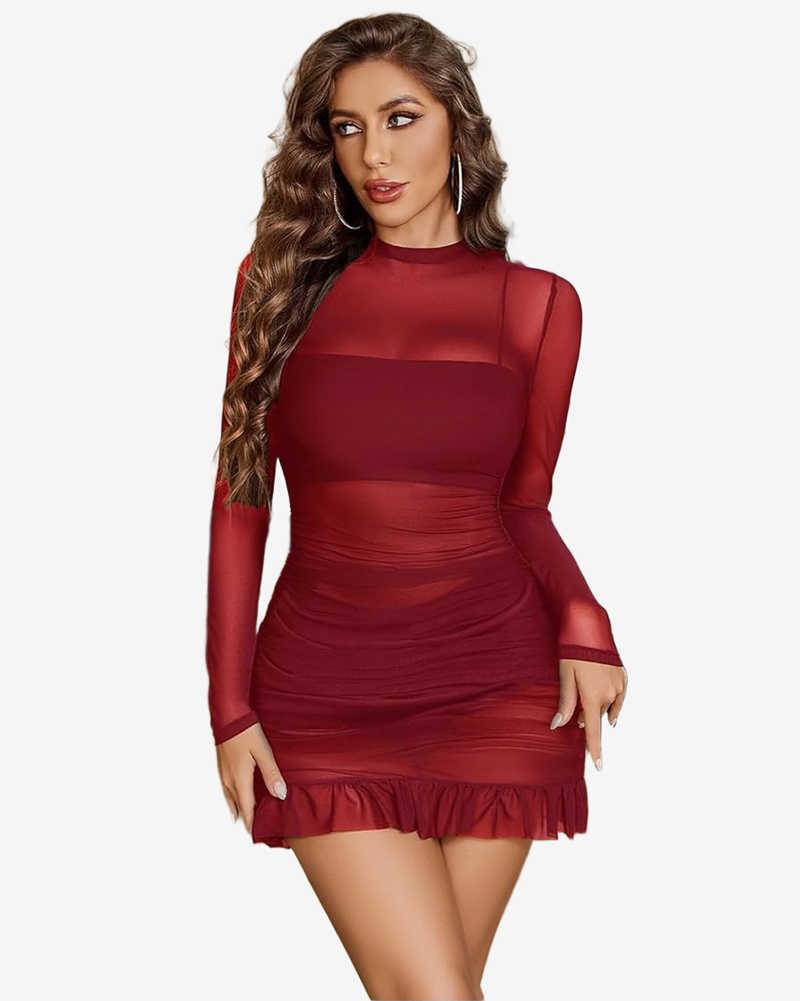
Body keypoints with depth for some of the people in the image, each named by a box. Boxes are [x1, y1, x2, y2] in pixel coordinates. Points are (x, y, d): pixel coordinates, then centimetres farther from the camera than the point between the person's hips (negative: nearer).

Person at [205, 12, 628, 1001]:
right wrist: (230, 706, 0)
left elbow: (525, 501, 10)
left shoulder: (536, 303, 3)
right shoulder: (281, 281, 2)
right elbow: (240, 499, 3)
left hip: (497, 690, 1)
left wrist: (583, 624, -9)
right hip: (325, 694, -1)